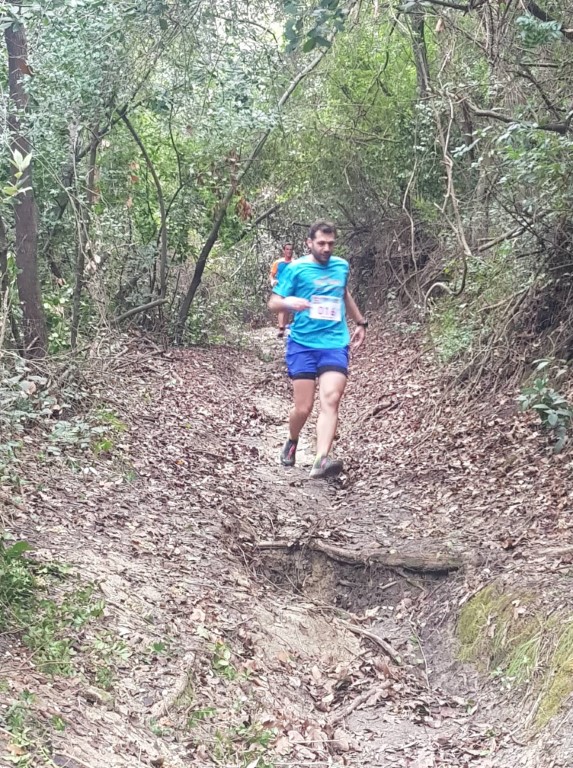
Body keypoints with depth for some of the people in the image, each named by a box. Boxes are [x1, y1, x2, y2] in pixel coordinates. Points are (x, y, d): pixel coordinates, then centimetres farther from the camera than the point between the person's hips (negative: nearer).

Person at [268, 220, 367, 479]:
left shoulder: (341, 266, 11)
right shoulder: (296, 269, -2)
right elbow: (273, 303, -3)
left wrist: (360, 323, 33)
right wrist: (289, 302, -24)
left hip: (335, 344, 3)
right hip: (302, 344, -2)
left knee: (330, 400, -18)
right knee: (303, 407, -3)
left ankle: (321, 461, -28)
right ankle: (292, 443, 30)